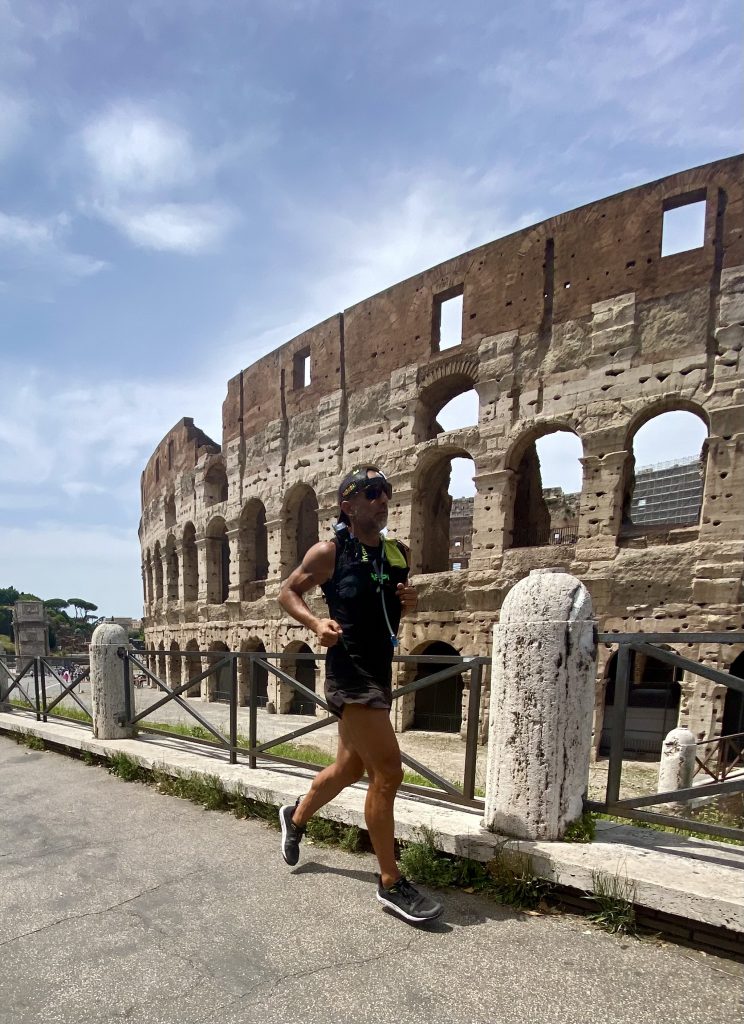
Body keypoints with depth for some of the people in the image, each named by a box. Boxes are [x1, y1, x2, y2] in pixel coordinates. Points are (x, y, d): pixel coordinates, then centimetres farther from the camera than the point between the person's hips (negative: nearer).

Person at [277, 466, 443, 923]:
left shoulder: (400, 553, 5)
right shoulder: (329, 553, -11)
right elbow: (288, 592, 2)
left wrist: (410, 601, -4)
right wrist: (316, 622, -17)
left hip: (381, 672, 7)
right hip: (350, 673, -7)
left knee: (351, 769, 21)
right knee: (388, 772, -9)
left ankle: (296, 817, 48)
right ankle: (392, 883, 9)